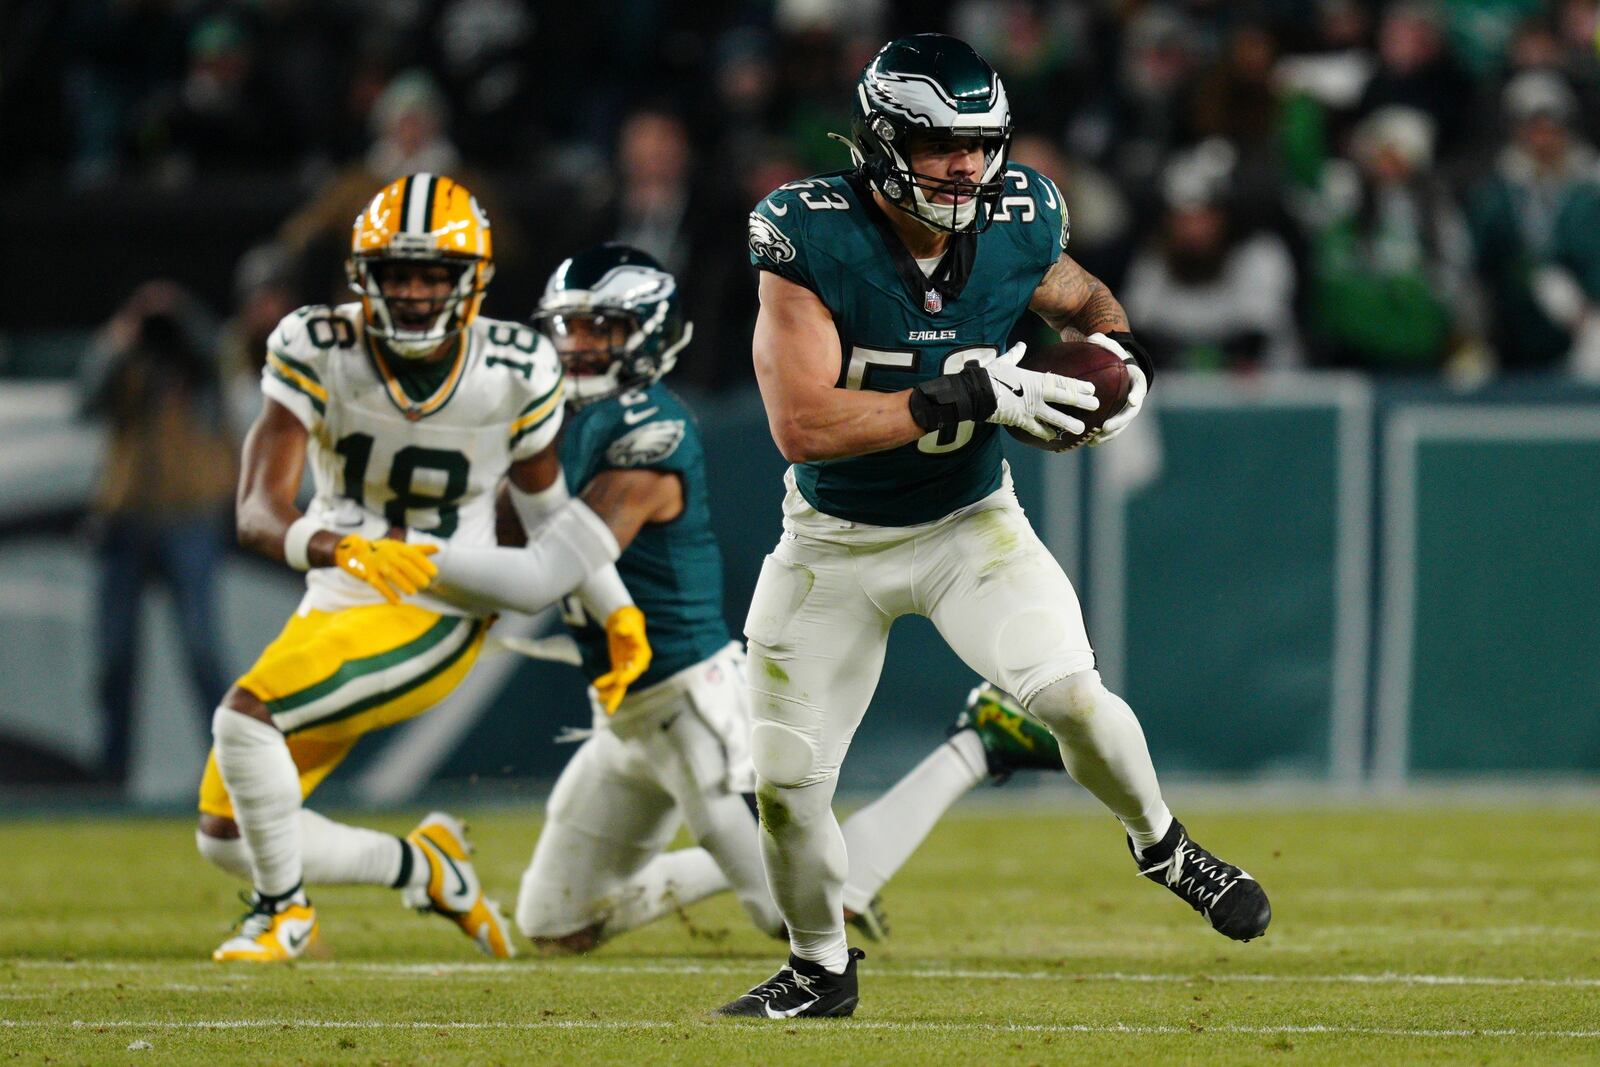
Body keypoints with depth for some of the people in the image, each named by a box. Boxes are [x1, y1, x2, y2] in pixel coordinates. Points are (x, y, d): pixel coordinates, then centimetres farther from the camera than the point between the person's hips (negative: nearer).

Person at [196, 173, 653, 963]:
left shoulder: (514, 374, -10)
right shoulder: (317, 354, -13)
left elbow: (547, 505, 9)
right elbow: (259, 515, -23)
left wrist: (618, 613, 7)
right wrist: (345, 549, -42)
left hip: (431, 627, -4)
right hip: (336, 606, 4)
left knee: (245, 715, -26)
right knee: (226, 836, 4)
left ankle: (281, 911, -2)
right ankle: (421, 867, 24)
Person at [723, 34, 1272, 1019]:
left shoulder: (1017, 227, -13)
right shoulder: (811, 243, -25)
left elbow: (1084, 300, 12)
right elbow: (801, 425, -32)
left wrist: (1124, 362, -11)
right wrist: (971, 397, -36)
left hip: (969, 524, 1)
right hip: (835, 543, -1)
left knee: (1069, 695, -22)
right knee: (785, 786, 0)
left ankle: (1161, 845, 8)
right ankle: (820, 970, 27)